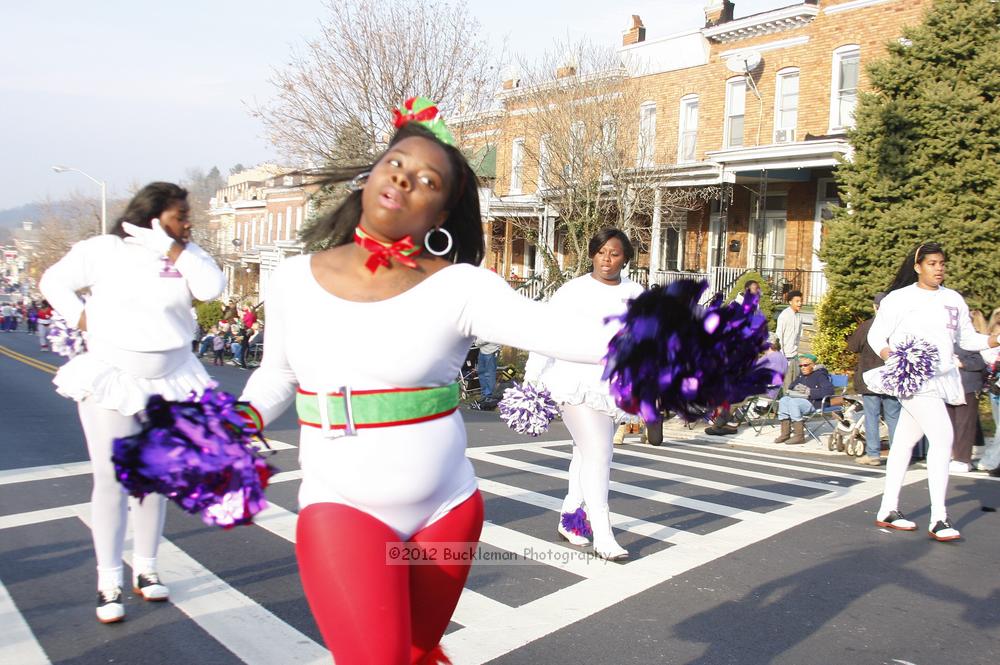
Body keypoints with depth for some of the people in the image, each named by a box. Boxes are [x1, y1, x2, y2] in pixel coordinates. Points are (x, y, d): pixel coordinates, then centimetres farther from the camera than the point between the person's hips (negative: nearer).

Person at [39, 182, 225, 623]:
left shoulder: (185, 254, 2)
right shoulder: (103, 250, -5)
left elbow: (211, 288, -16)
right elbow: (53, 281, 5)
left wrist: (171, 247, -13)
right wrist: (84, 322, -6)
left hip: (168, 383, 3)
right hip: (109, 378, -3)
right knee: (110, 479, 0)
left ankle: (145, 570, 24)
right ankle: (109, 582, 9)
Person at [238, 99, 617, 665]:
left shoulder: (460, 288, -11)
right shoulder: (294, 280, -1)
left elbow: (554, 330, -25)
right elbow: (278, 374, 15)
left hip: (447, 511, 0)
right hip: (341, 509, 0)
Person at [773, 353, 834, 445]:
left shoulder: (820, 375, -7)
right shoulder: (802, 375, 17)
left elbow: (829, 390, -22)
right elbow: (792, 386, 32)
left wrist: (810, 392, -22)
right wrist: (794, 389, 5)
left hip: (814, 403, -8)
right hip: (802, 399, 8)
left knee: (793, 402, -30)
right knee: (783, 400, -12)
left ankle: (799, 436, -28)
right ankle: (785, 433, -15)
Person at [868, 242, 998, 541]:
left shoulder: (953, 299, 13)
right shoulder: (900, 298, -2)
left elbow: (967, 338, 16)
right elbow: (875, 335, -1)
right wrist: (889, 355, -20)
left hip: (943, 378, 6)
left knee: (905, 440, 10)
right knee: (942, 436, -18)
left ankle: (888, 510, 17)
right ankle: (938, 518, -13)